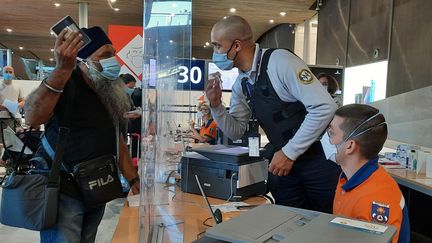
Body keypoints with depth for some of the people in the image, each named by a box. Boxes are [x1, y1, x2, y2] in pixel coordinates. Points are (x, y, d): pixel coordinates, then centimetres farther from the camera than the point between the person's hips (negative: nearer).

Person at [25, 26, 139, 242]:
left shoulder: (110, 94, 8)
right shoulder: (66, 84, -14)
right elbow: (33, 117, -34)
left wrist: (133, 179, 9)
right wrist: (62, 69, -44)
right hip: (62, 190, -7)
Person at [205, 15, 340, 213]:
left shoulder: (280, 61, -19)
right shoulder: (240, 85, 4)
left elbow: (324, 107, -24)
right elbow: (235, 132, 10)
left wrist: (289, 152, -20)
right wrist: (216, 105, -8)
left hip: (319, 156, -6)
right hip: (283, 160, 6)